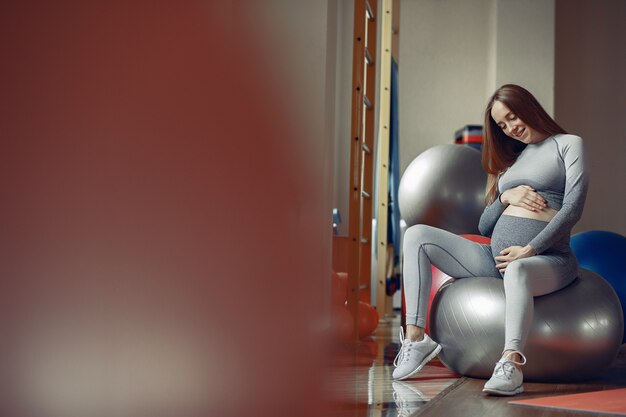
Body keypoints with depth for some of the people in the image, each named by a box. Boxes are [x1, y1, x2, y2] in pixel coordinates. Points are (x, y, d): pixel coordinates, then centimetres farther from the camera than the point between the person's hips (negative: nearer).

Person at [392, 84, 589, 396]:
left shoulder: (568, 144, 10)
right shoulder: (511, 159, 26)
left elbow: (572, 208, -5)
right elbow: (484, 227, 21)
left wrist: (530, 249, -14)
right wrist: (506, 197, 1)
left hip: (546, 257, -6)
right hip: (495, 256, 6)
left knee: (517, 270, -42)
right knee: (417, 235, -7)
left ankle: (511, 365, -58)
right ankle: (416, 337, -16)